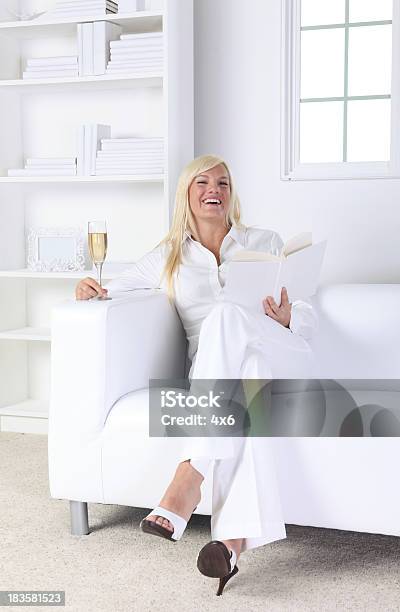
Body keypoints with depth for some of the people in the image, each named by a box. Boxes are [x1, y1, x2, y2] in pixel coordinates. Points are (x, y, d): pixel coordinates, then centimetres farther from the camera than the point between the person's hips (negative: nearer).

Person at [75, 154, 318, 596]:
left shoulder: (265, 242, 20)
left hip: (284, 360, -1)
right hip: (214, 370, 1)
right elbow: (115, 288, 25)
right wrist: (91, 286, 0)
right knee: (241, 380, -39)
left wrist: (286, 317, -10)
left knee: (225, 318, -36)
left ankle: (188, 481, -48)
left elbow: (309, 319, 16)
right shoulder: (169, 256, 22)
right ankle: (234, 538, -52)